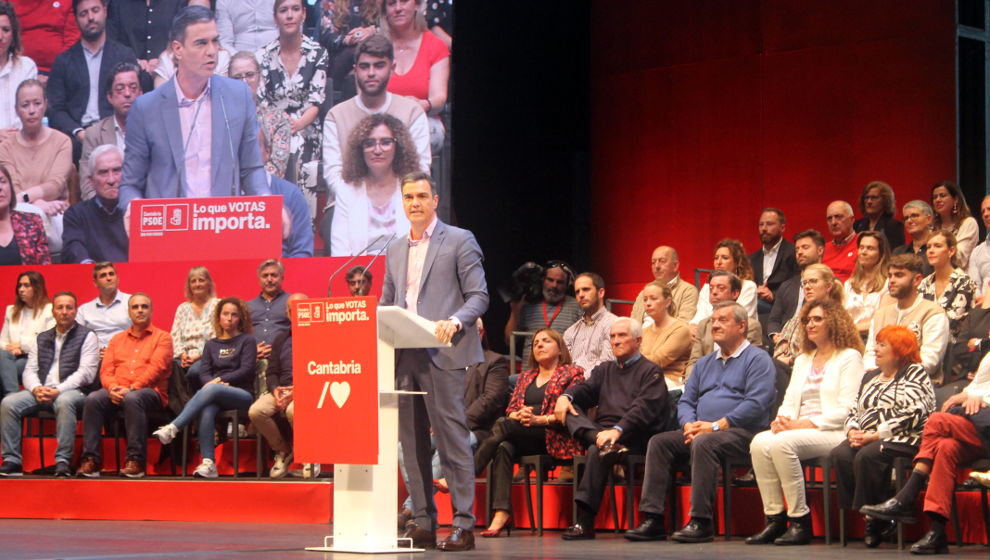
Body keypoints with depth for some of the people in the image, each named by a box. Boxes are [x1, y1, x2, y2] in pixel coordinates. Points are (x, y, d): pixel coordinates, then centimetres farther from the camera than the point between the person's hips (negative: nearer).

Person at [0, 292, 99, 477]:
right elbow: (30, 370, 15)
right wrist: (36, 389, -9)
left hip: (72, 392, -5)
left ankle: (63, 461, -38)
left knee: (64, 402, -40)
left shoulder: (87, 336, 5)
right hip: (41, 392, 5)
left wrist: (58, 390, -18)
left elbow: (86, 372, -6)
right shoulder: (42, 338, 21)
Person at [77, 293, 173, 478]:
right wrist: (112, 388, -10)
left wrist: (131, 389, -17)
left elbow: (156, 368, -5)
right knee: (93, 399, -28)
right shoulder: (117, 339, 24)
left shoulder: (162, 337, 10)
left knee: (132, 399, -39)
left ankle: (136, 461, -37)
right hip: (117, 392, 4)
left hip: (150, 392, -4)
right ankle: (91, 460, -32)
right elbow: (106, 370, 14)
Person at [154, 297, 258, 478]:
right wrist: (213, 382, -14)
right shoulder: (211, 344, 22)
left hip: (242, 394, -3)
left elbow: (247, 370, -3)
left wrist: (220, 380, -12)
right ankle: (208, 463, -45)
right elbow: (204, 373, 9)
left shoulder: (247, 341, 11)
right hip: (215, 396, 3)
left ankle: (172, 429, -46)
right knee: (206, 410, -36)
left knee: (209, 390, -36)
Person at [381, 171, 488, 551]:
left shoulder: (459, 241, 1)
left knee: (452, 439, -7)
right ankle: (422, 523, 11)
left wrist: (455, 321, -22)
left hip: (442, 355, -6)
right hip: (403, 357, 6)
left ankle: (463, 524, -6)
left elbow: (479, 296, -4)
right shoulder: (395, 251, 19)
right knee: (412, 442, 6)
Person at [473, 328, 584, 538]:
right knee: (504, 448, -31)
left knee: (502, 427, -28)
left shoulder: (572, 373, 9)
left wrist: (538, 419, -17)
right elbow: (511, 409, 17)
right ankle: (501, 513, -39)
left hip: (555, 438, -5)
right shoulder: (526, 377, 28)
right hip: (525, 438, 5)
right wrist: (519, 415, -8)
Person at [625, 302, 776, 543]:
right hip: (699, 430, 7)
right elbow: (686, 401, 21)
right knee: (659, 442, -13)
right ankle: (653, 518, -20)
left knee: (703, 443, -36)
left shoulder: (757, 359, 1)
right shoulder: (705, 363, 25)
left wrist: (717, 425, -17)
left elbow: (756, 403, -12)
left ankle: (701, 521, -35)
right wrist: (689, 424, -3)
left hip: (741, 432, -7)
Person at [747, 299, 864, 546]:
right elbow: (789, 401, 21)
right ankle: (774, 519, -23)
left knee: (782, 443, -33)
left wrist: (803, 424, -15)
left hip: (833, 433, -6)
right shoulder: (802, 360, 27)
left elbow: (846, 409, -7)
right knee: (760, 442, -25)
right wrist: (781, 419, -5)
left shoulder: (849, 357, 3)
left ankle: (800, 521, -25)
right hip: (799, 430, 6)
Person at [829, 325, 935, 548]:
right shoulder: (870, 377, 25)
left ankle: (877, 519, -22)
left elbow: (912, 414, -12)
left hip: (904, 439, -7)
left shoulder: (914, 372, 3)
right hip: (866, 439, 7)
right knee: (839, 455, -24)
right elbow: (854, 412, 21)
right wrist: (853, 431, -3)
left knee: (868, 455, -35)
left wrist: (875, 435, -16)